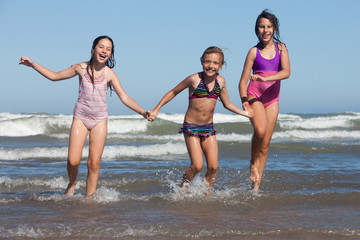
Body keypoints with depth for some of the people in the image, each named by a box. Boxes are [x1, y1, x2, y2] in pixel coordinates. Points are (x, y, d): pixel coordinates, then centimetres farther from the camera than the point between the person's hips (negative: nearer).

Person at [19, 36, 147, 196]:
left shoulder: (109, 74, -4)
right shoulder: (81, 68, -2)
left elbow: (124, 97, -3)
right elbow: (54, 76, 11)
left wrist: (142, 112, -14)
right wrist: (33, 64, 7)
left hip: (100, 120, 0)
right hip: (80, 118, 0)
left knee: (94, 163, -3)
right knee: (73, 161, -10)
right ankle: (72, 185, 21)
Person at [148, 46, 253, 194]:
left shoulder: (220, 81, 2)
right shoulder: (194, 79, -12)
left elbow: (227, 104, 18)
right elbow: (173, 92, 1)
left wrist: (245, 113, 13)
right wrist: (156, 110, -2)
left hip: (208, 127, 4)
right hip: (191, 126, -4)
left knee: (213, 167, -2)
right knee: (197, 165, -12)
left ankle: (207, 193, 17)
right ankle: (182, 191, 10)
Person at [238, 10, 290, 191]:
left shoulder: (281, 48, 5)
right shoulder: (254, 51, 0)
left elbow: (286, 72, -10)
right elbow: (243, 81, -1)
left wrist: (265, 78, -24)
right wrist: (244, 103, -15)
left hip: (272, 99, 3)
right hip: (254, 96, -3)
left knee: (265, 145, 2)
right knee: (260, 130, -30)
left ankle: (255, 186, 9)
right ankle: (253, 163, -4)